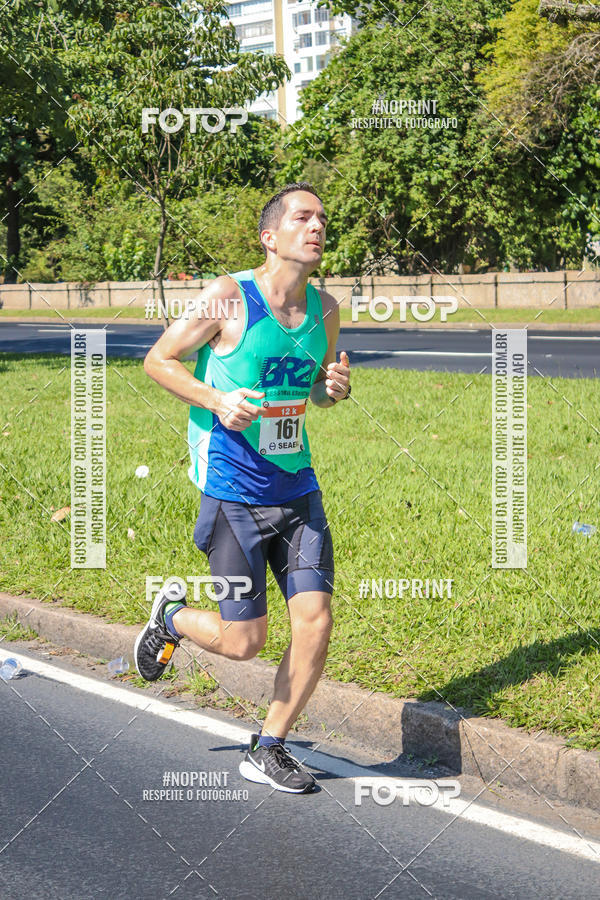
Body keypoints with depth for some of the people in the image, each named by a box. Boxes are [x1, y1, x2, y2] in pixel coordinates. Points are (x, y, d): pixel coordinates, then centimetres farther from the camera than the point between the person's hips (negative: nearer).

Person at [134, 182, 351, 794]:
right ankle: (172, 615, 32)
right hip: (234, 492, -5)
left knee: (316, 624, -1)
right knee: (243, 641, -3)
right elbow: (158, 360, -3)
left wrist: (334, 389, -3)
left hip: (298, 487, 6)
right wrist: (215, 399, -18)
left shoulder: (324, 309, 5)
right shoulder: (227, 297, -12)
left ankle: (267, 751, 17)